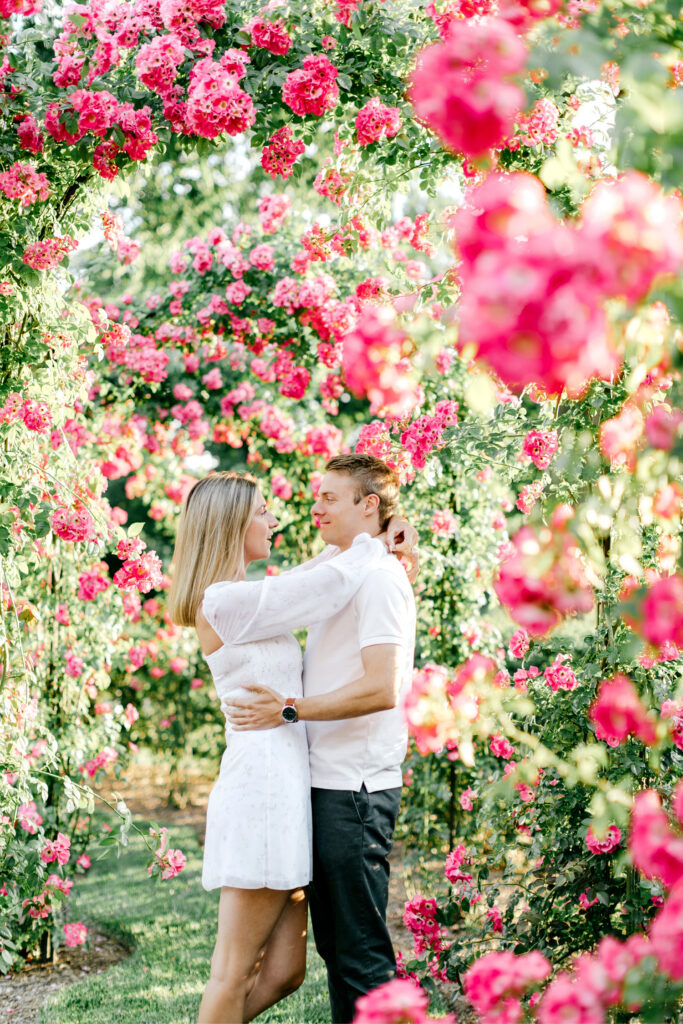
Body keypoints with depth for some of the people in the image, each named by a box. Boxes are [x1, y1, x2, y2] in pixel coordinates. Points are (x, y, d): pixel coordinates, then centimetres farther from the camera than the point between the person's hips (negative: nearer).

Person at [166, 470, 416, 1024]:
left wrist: (374, 546, 23)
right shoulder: (225, 601, -12)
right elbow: (332, 583, -9)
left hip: (281, 784, 10)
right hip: (263, 785, -10)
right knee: (235, 972, -3)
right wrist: (374, 545, 10)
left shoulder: (236, 598, 16)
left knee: (283, 971, 9)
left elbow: (301, 580, 34)